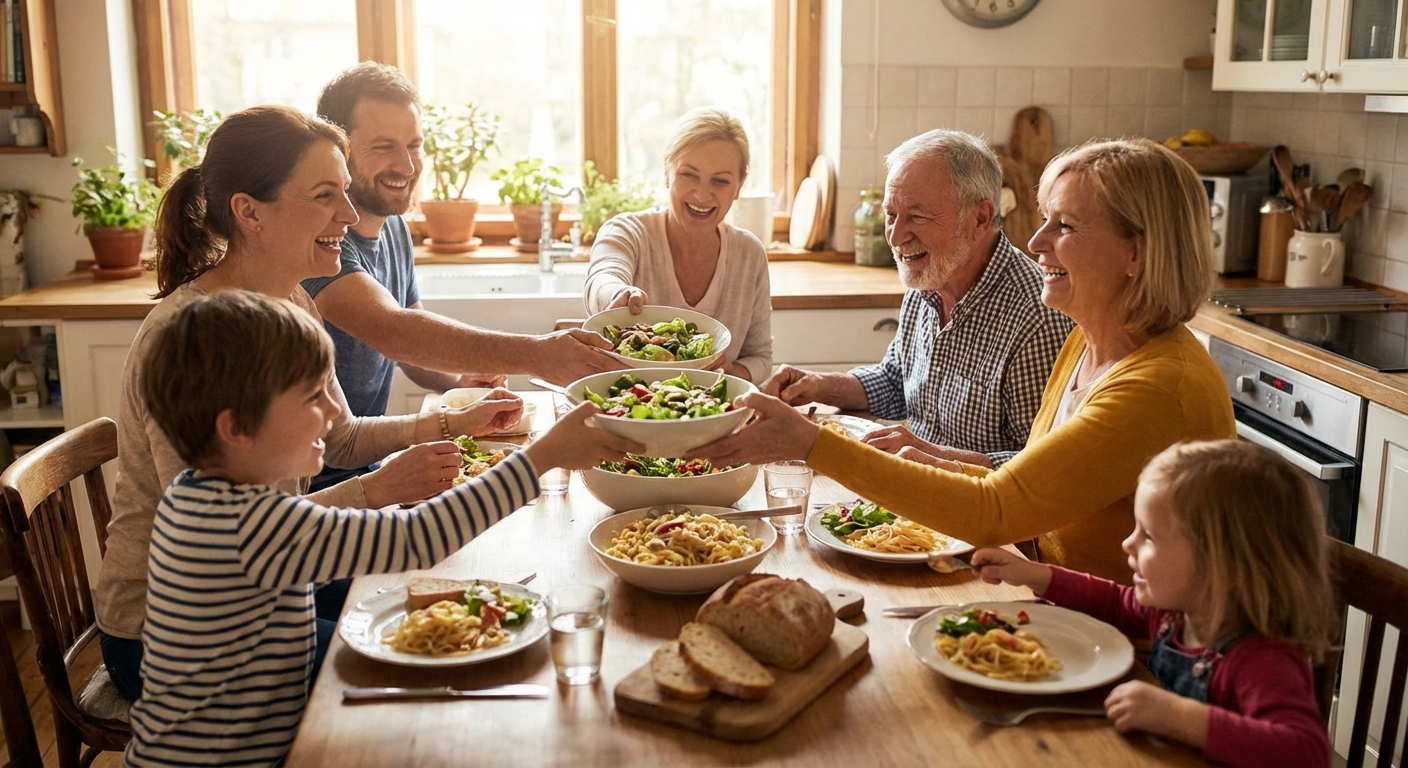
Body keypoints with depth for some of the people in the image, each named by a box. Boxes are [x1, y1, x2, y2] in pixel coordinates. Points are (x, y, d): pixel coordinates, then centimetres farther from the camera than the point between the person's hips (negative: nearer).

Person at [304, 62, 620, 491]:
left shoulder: (393, 225, 8)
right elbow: (391, 330, -37)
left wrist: (461, 381, -7)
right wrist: (532, 354, -47)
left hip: (370, 465, 8)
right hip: (309, 484, -8)